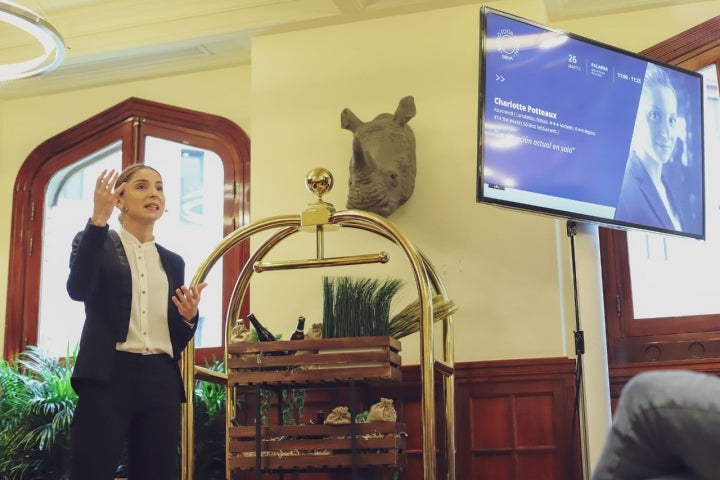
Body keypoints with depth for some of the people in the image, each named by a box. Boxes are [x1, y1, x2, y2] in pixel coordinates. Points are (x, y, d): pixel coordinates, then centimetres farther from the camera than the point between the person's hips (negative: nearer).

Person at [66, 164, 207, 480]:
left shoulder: (173, 262, 18)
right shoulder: (94, 243, 7)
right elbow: (78, 289, -16)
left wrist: (188, 317, -3)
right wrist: (98, 219, -20)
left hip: (161, 382, 5)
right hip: (108, 376, -4)